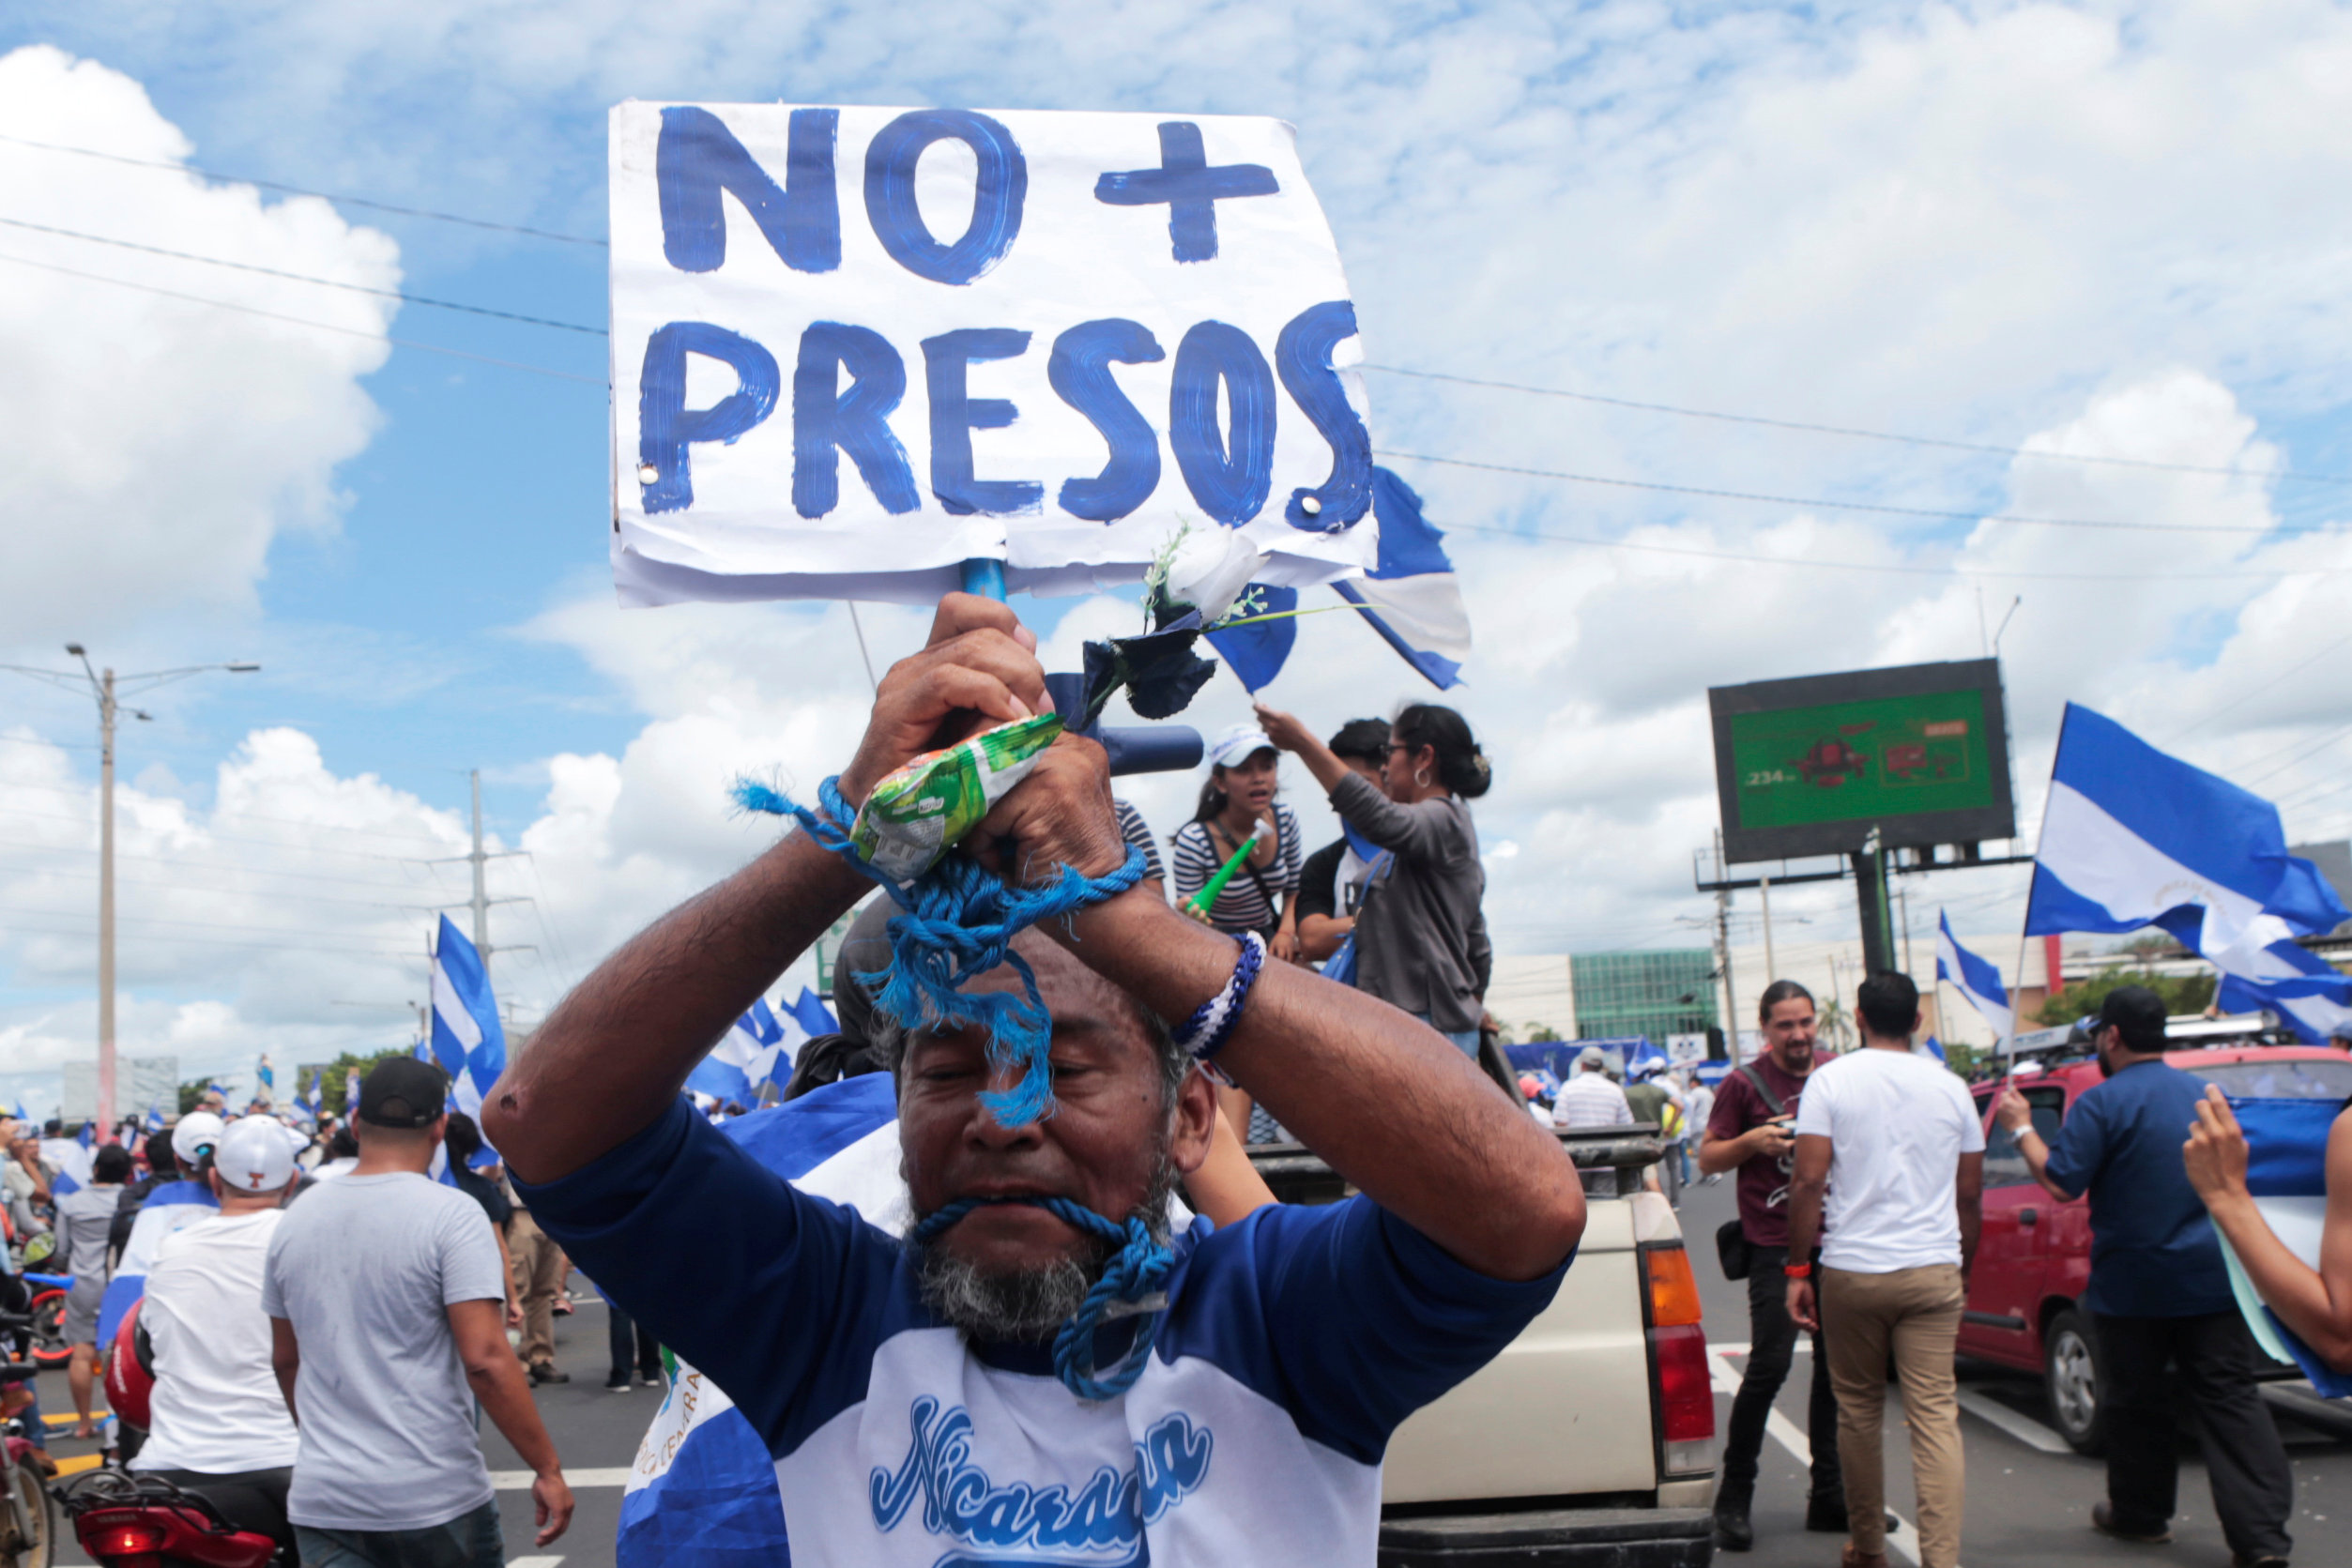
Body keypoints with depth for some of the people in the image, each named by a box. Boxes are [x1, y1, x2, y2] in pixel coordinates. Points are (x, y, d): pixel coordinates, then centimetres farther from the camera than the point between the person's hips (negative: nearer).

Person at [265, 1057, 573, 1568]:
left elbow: (285, 1359, 17)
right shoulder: (452, 1213, -12)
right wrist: (548, 1469, -12)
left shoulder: (295, 1219, 5)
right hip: (435, 1499, -4)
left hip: (321, 1500, 4)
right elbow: (485, 1359, -18)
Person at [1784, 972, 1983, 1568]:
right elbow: (1970, 1194, 13)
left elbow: (1808, 1182, -9)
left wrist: (1797, 1271, -3)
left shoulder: (1831, 1080, -3)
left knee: (1858, 1410, 12)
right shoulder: (1950, 1085, 7)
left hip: (1852, 1272, -1)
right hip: (1935, 1272, 2)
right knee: (1936, 1416, -1)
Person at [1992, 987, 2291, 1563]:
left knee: (2138, 1404, 10)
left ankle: (2140, 1514, 23)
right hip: (2211, 1278, 5)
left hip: (2133, 1286, -5)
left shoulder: (2102, 1103, -13)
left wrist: (2021, 1128, -4)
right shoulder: (2204, 1093, 10)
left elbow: (2062, 1183, -15)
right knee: (2231, 1400, 2)